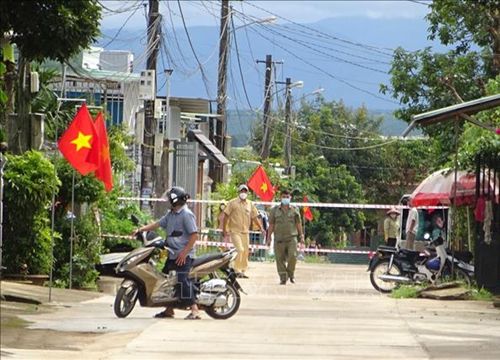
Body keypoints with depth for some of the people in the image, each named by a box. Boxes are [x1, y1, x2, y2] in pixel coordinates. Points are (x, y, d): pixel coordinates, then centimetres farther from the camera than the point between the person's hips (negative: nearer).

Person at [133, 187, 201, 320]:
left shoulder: (186, 214, -11)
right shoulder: (171, 214, 17)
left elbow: (194, 235, -16)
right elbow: (158, 224, 19)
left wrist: (185, 252, -20)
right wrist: (141, 229, 9)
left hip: (184, 255, -10)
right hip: (172, 254, 10)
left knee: (182, 280, -20)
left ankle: (194, 311, -21)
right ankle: (169, 310, 24)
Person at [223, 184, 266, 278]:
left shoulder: (250, 204, 10)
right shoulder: (233, 203, -3)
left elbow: (254, 217, 15)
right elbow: (226, 216, -2)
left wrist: (261, 228, 8)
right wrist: (224, 229, -6)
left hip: (245, 231, 5)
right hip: (235, 231, -5)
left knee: (245, 252, 5)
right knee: (240, 250, -16)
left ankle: (243, 271, 15)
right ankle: (237, 270, -8)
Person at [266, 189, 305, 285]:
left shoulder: (294, 210, 9)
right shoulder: (275, 210, 9)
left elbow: (298, 224, 13)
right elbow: (271, 225, 10)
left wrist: (301, 236, 9)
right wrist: (269, 238, 6)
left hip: (291, 238, -1)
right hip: (279, 239, 1)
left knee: (292, 256, -13)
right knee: (280, 259, -2)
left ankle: (291, 274, 8)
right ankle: (283, 278, 5)